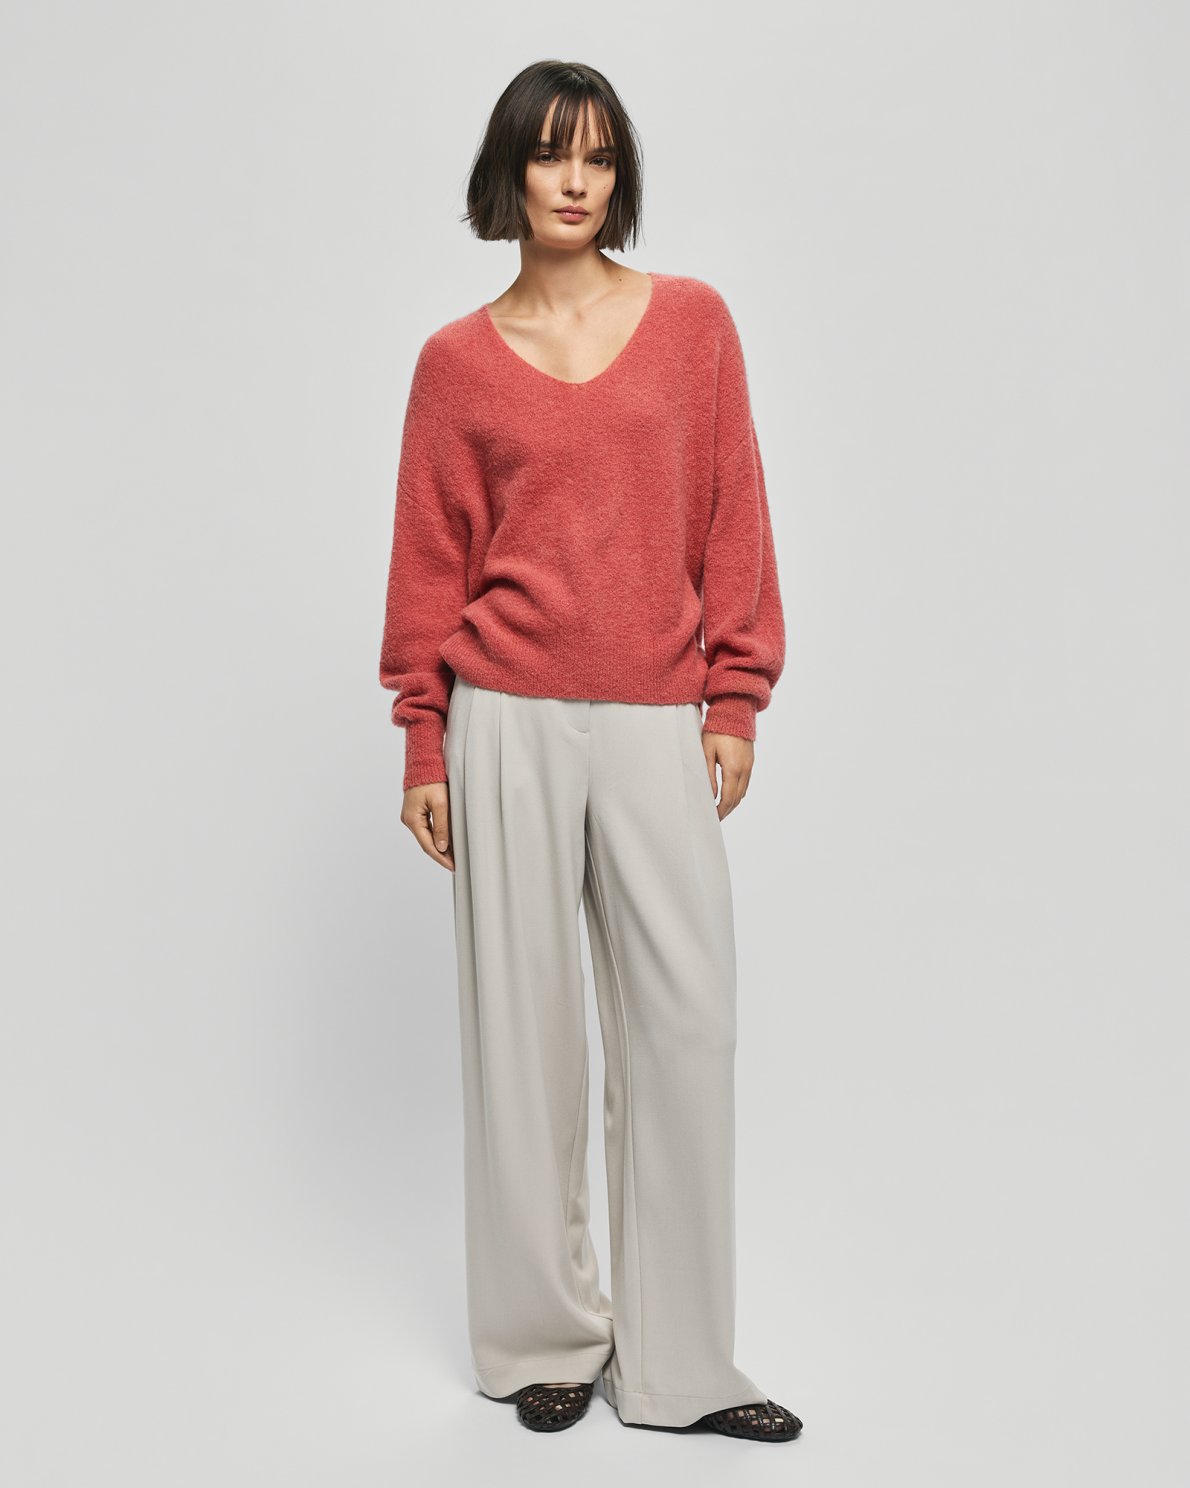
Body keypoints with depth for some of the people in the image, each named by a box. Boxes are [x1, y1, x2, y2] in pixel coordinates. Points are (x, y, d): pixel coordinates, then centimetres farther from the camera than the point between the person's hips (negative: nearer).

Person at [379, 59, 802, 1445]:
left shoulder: (693, 320, 7)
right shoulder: (457, 359, 5)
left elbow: (732, 519, 7)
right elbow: (430, 559, 6)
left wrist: (736, 698, 2)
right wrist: (424, 745, 4)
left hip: (659, 724, 1)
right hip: (510, 721, -1)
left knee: (686, 1024, 1)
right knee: (525, 1025, 6)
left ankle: (678, 1362, 17)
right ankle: (546, 1336, 23)